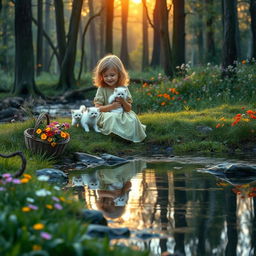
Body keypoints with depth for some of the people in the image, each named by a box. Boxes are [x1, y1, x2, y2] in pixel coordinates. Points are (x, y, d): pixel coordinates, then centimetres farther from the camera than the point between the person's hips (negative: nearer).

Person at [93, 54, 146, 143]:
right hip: (107, 115, -3)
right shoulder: (102, 89, -1)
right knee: (112, 117, -37)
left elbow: (128, 109, 4)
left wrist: (123, 102, -18)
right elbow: (97, 108, -7)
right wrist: (111, 106, -19)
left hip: (123, 115, 3)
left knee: (133, 119, -27)